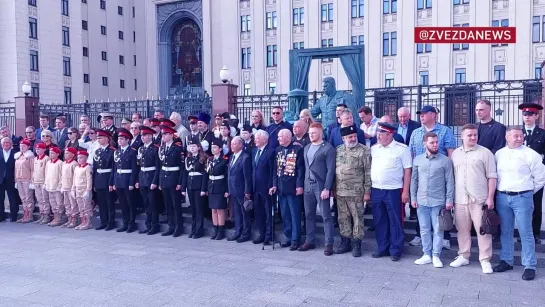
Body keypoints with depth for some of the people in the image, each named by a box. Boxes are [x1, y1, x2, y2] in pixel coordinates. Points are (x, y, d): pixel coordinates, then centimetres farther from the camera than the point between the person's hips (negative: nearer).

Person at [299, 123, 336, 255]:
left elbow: (331, 170, -11)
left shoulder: (328, 148, -7)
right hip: (308, 186, 6)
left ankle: (329, 244, 5)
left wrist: (326, 188, -16)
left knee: (326, 216, -1)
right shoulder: (306, 148, 14)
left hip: (321, 186, -6)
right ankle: (310, 241, 21)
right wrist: (302, 184, 8)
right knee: (309, 215, 11)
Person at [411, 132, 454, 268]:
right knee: (424, 229, 10)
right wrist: (413, 198, 5)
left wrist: (449, 200, -6)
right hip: (421, 201, 3)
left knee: (437, 230, 4)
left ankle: (436, 255, 15)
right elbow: (414, 180, 8)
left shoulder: (445, 160, -4)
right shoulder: (417, 159, 4)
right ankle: (426, 254, 21)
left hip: (438, 201, -3)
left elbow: (449, 182, -3)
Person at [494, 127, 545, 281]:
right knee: (505, 232, 13)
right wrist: (498, 191, 9)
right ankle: (506, 261, 25)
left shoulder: (530, 154, -5)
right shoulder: (499, 154, 7)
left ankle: (530, 266, 8)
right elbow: (494, 175, 15)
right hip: (502, 197, 4)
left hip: (522, 198, -4)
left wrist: (529, 191, 6)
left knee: (526, 233, -1)